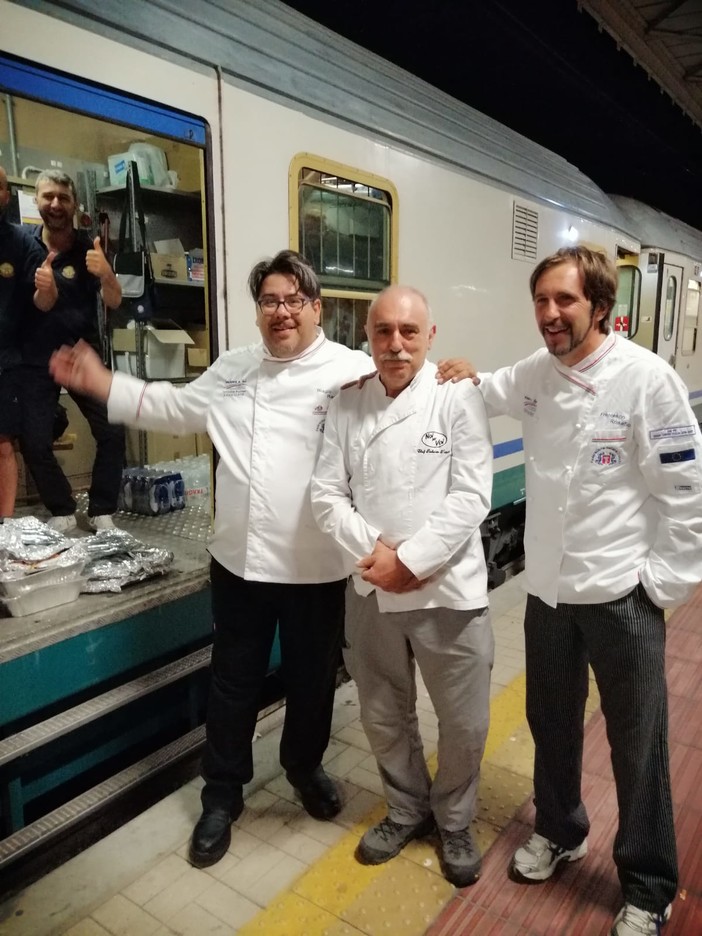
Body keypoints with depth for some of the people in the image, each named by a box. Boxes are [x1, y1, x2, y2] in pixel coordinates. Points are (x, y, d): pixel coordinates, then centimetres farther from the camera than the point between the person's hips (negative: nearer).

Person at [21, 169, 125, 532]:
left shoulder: (88, 247, -4)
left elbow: (114, 302, -12)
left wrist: (105, 273, -34)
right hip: (35, 359, 1)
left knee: (113, 432, -7)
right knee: (33, 442, -4)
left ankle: (102, 511, 9)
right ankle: (62, 511, 15)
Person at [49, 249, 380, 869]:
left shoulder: (354, 371, -7)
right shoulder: (233, 369, 11)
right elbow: (175, 408, 17)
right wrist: (100, 382, 12)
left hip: (315, 566, -3)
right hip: (239, 560, 4)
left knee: (311, 679, 18)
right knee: (234, 683, 17)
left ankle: (305, 768, 47)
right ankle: (222, 796, 38)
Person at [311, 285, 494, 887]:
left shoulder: (458, 396, -8)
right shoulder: (347, 404, 2)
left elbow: (471, 496, -14)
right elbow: (327, 493, 0)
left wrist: (409, 561, -18)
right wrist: (375, 549, -15)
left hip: (448, 589, -2)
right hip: (372, 590, 3)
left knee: (465, 723, 12)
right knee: (384, 717, 19)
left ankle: (454, 821, 41)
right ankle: (407, 809, 46)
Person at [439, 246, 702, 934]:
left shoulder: (646, 377, -15)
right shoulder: (530, 376, 1)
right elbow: (480, 390, 22)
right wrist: (460, 378, 1)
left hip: (622, 594, -4)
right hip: (547, 588, 5)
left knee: (637, 746, 11)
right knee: (551, 726, 22)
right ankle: (558, 830, 48)